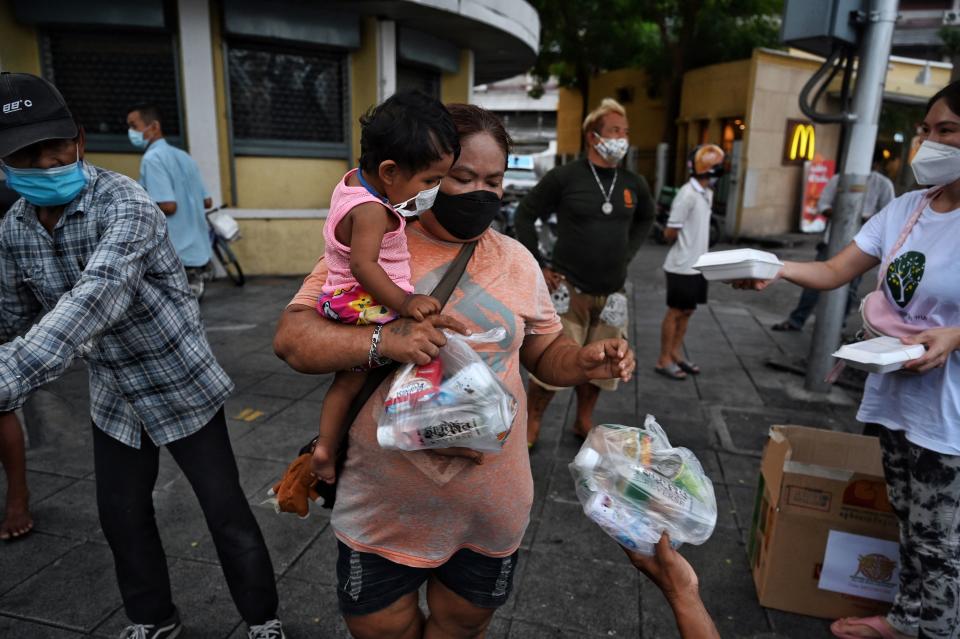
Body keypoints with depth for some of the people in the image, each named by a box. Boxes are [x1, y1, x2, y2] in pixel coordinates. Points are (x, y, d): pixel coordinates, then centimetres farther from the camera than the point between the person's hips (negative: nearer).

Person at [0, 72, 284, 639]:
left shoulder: (125, 205, -24)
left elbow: (95, 300, -39)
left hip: (181, 385, -6)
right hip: (115, 397, 7)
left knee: (225, 509, 3)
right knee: (121, 514, 18)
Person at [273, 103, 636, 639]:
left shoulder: (517, 261, 1)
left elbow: (545, 353, 8)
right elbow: (292, 337, -14)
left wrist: (584, 363, -14)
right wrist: (385, 340, -31)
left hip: (491, 503, 2)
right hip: (386, 504, -2)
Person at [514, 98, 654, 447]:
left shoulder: (633, 183, 5)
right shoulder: (564, 177, -9)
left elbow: (646, 218, 25)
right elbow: (525, 215, -1)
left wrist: (626, 254, 14)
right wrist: (538, 265, -5)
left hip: (612, 293, 5)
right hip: (569, 289, -5)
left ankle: (583, 423, 34)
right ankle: (530, 426, 19)